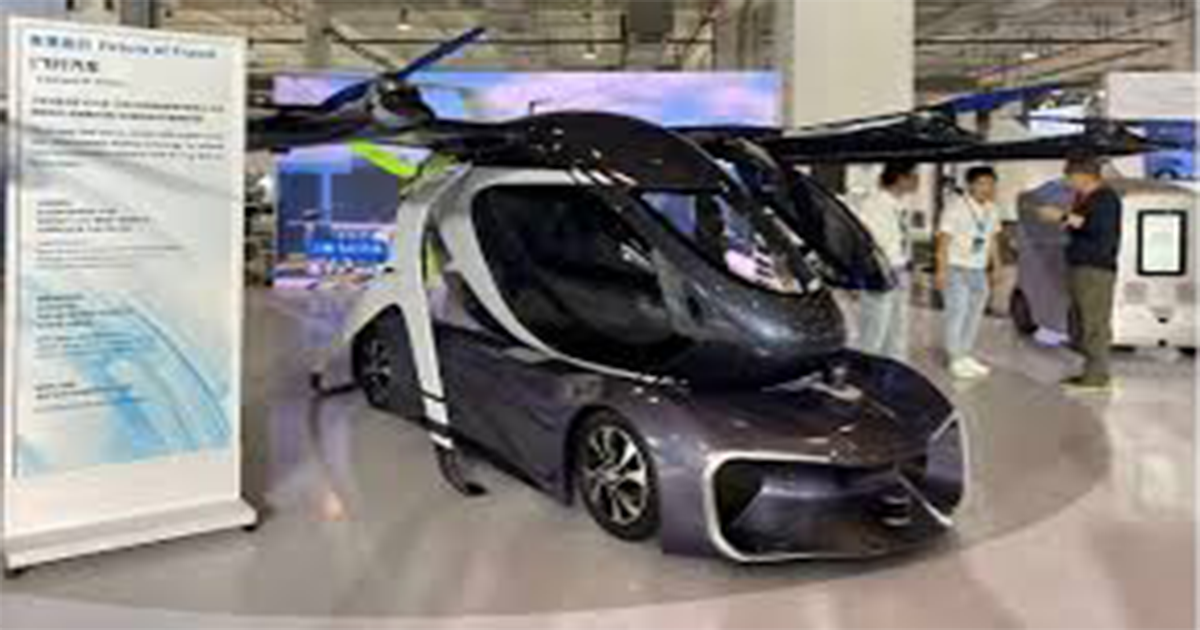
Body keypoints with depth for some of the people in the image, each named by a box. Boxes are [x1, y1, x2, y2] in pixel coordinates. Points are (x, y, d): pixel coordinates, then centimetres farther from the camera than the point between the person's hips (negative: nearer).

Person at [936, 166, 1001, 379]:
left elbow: (992, 239, 17)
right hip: (956, 268, -7)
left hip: (978, 270, 7)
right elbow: (944, 240, -13)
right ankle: (956, 360, 1)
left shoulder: (991, 210, 9)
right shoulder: (956, 208, -12)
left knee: (975, 314, 10)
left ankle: (966, 356, 22)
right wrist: (941, 270, -17)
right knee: (957, 312, -7)